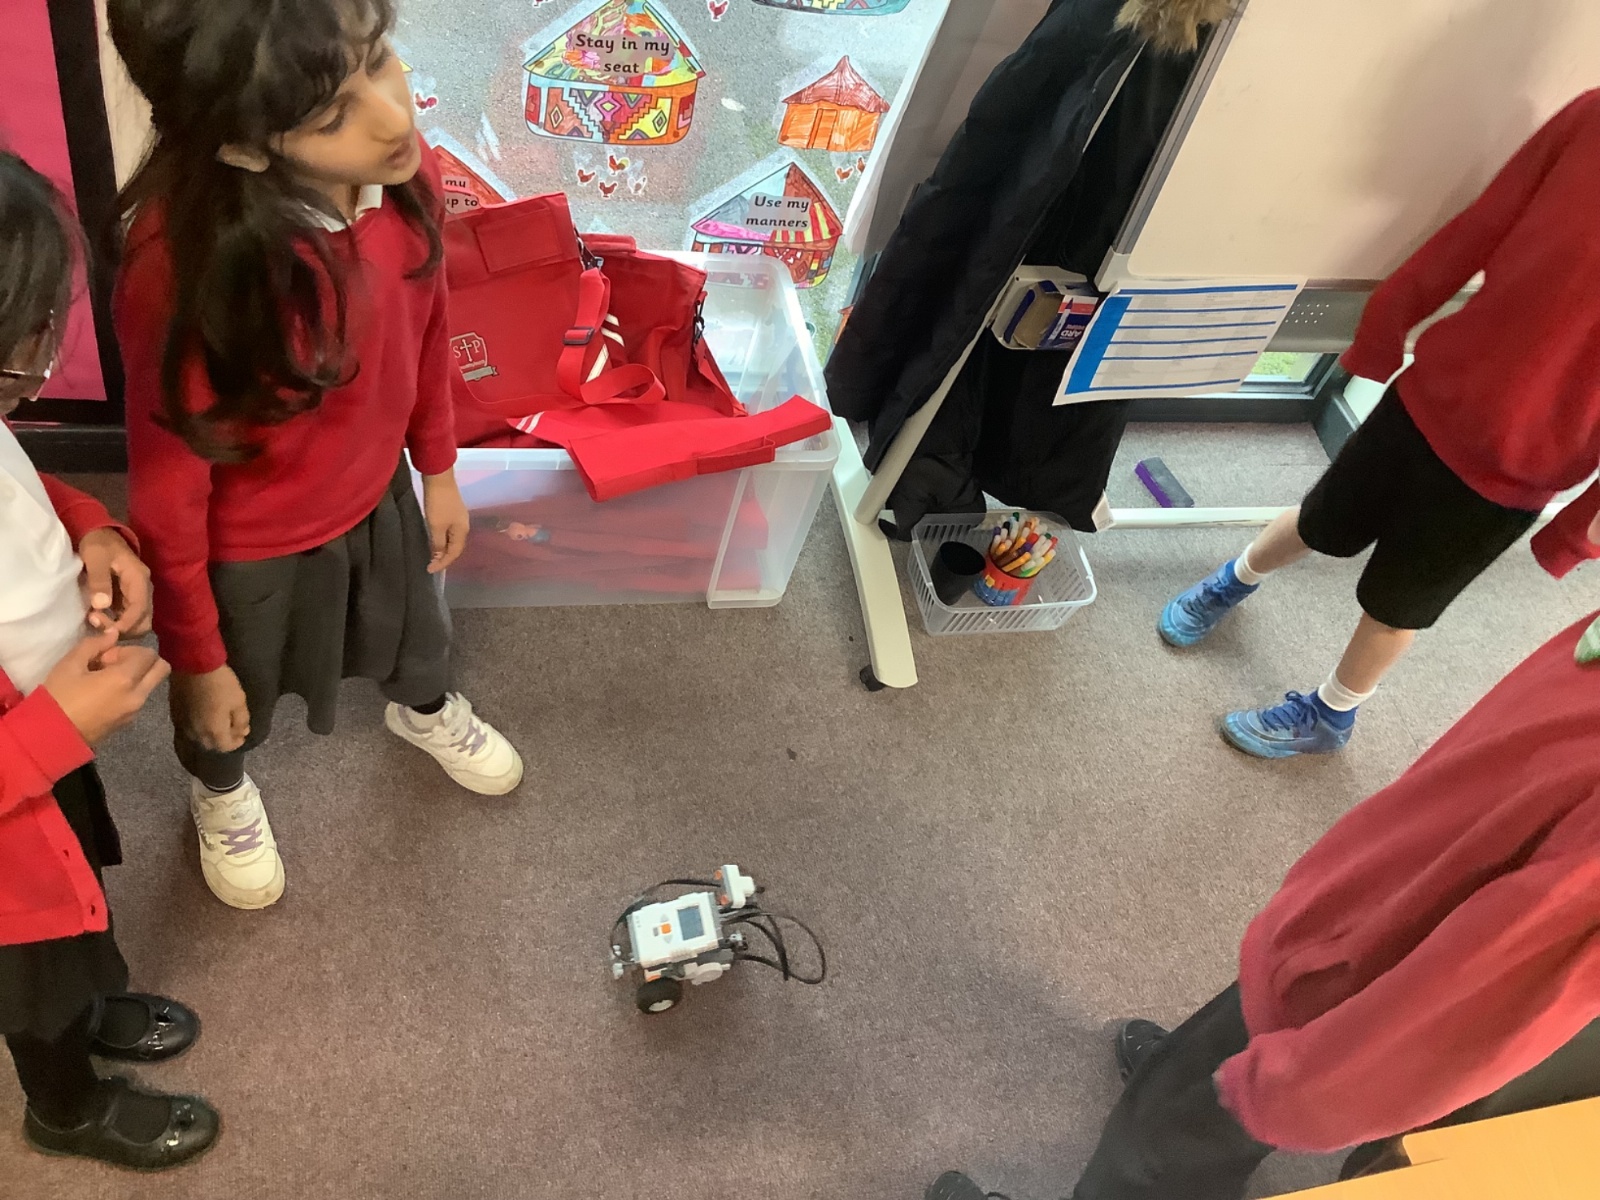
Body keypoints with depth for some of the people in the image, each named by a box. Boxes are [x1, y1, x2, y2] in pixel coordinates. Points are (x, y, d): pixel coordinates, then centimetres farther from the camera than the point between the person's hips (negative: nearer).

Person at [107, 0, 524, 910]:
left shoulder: (406, 173, -23)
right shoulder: (182, 273, -38)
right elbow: (167, 490, -23)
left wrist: (438, 469, 9)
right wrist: (194, 656, -10)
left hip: (377, 492, 4)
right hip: (247, 547, -4)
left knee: (419, 630, 34)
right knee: (233, 708, 28)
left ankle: (426, 710, 71)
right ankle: (221, 791, 65)